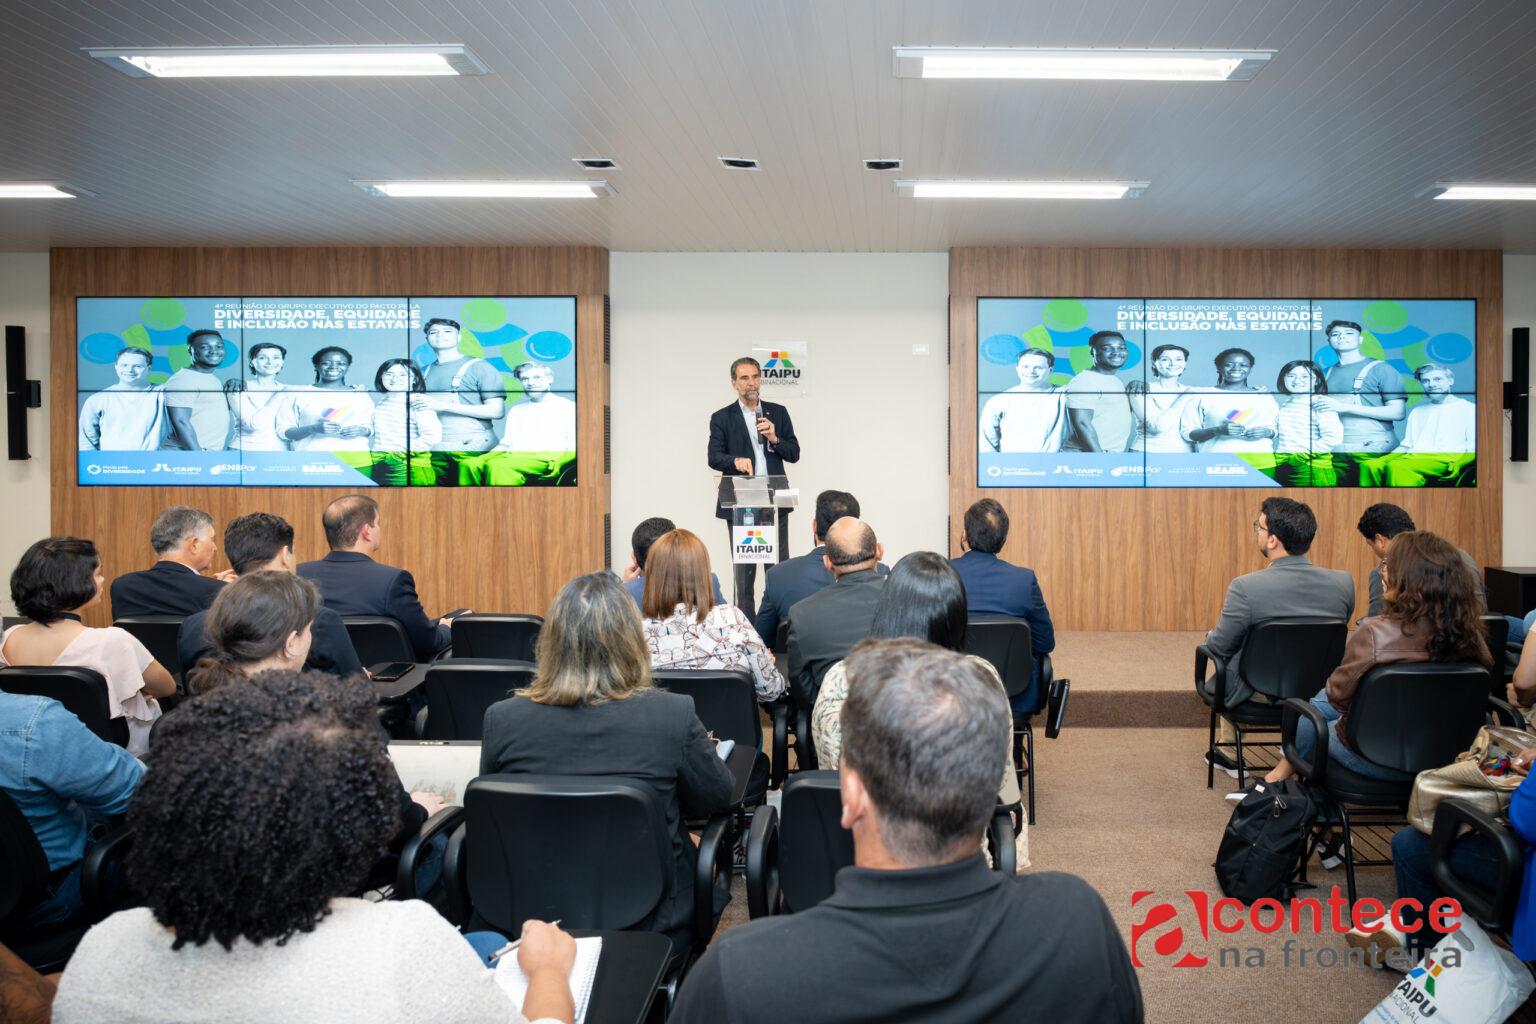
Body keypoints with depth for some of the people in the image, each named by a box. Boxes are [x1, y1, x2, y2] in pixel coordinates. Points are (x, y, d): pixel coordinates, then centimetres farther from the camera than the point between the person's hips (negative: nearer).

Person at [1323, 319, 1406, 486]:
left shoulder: (1380, 369, -1)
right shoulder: (1329, 372, 14)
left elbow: (1397, 412, -8)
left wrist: (1347, 407, -13)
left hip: (1374, 448, -4)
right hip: (1337, 450, 4)